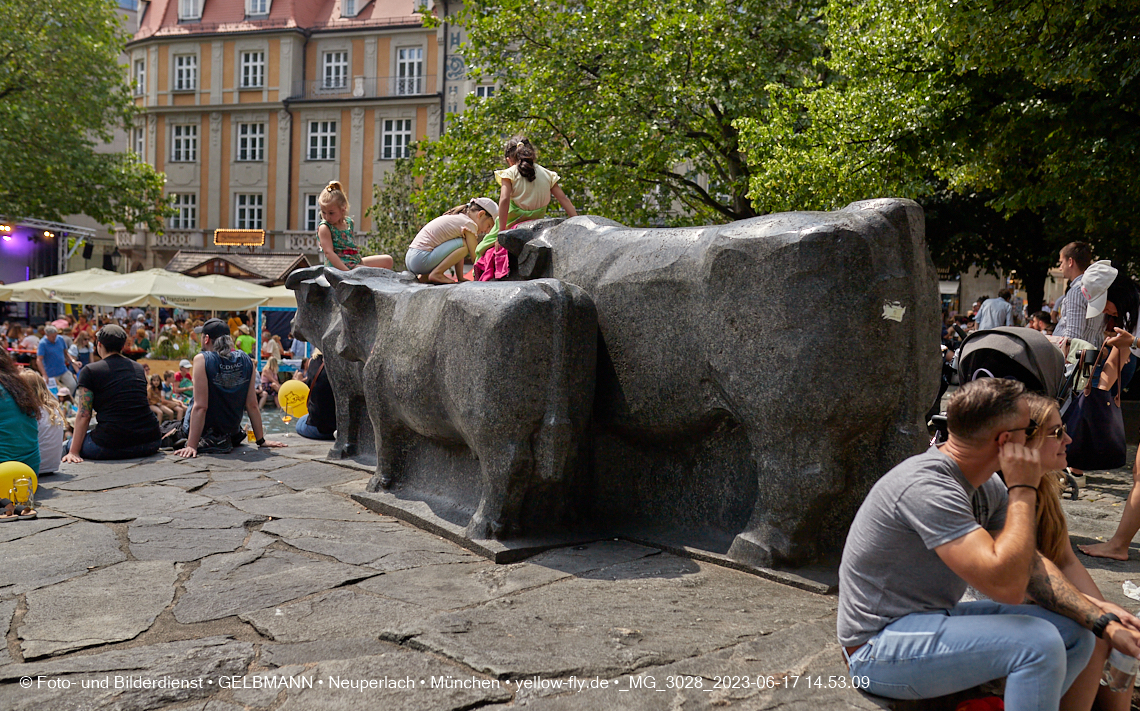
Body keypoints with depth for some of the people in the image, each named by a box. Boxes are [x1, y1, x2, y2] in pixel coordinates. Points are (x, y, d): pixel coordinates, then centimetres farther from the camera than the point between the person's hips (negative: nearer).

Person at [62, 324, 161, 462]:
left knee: (68, 445, 18)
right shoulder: (139, 368, 14)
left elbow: (84, 415, -3)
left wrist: (74, 452, 1)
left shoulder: (89, 372, 0)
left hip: (113, 447, -5)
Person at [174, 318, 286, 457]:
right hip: (232, 429, 10)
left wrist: (191, 446, -23)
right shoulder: (246, 360, -6)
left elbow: (200, 407, -23)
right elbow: (252, 405, -5)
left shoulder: (202, 359, -19)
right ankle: (225, 441, 15)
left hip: (206, 429, -10)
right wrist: (261, 441, 3)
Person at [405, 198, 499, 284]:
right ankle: (436, 273, -12)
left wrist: (460, 278, 19)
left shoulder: (457, 217, 22)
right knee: (465, 244, -12)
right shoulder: (469, 224, -6)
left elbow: (457, 252, 21)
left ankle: (424, 276, 14)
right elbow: (475, 257, -7)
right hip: (421, 260, -10)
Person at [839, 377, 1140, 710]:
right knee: (1039, 643, -24)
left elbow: (1028, 565, 7)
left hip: (934, 619, 10)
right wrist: (1023, 490, -23)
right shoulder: (928, 487, -28)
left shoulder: (988, 487, 4)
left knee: (1075, 634, 6)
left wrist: (1102, 621, -4)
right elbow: (1006, 584, -33)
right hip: (879, 646, -10)